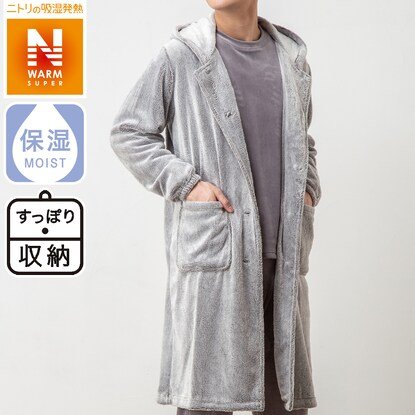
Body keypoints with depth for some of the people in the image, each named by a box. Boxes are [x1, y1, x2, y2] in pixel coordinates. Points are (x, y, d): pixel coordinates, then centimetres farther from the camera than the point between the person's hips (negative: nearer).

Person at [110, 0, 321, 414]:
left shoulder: (292, 57, 13)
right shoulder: (180, 56, 0)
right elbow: (127, 132, 3)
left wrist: (308, 188, 10)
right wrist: (184, 182, -8)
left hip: (284, 252, 5)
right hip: (213, 250, -4)